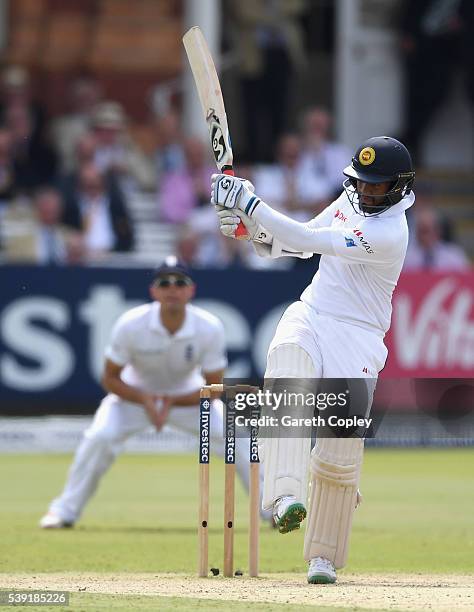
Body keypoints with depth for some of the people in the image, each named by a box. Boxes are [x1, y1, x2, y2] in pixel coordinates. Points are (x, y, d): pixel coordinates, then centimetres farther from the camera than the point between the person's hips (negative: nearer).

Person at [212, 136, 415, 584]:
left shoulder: (388, 234, -19)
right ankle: (286, 497, -46)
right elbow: (294, 244, 15)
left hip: (356, 336, -5)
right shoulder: (351, 199, 6)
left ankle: (324, 556, 11)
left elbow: (308, 240, -25)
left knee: (340, 454, -7)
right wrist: (252, 227, -5)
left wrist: (249, 203, -24)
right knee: (288, 384, -29)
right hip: (309, 316, 5)